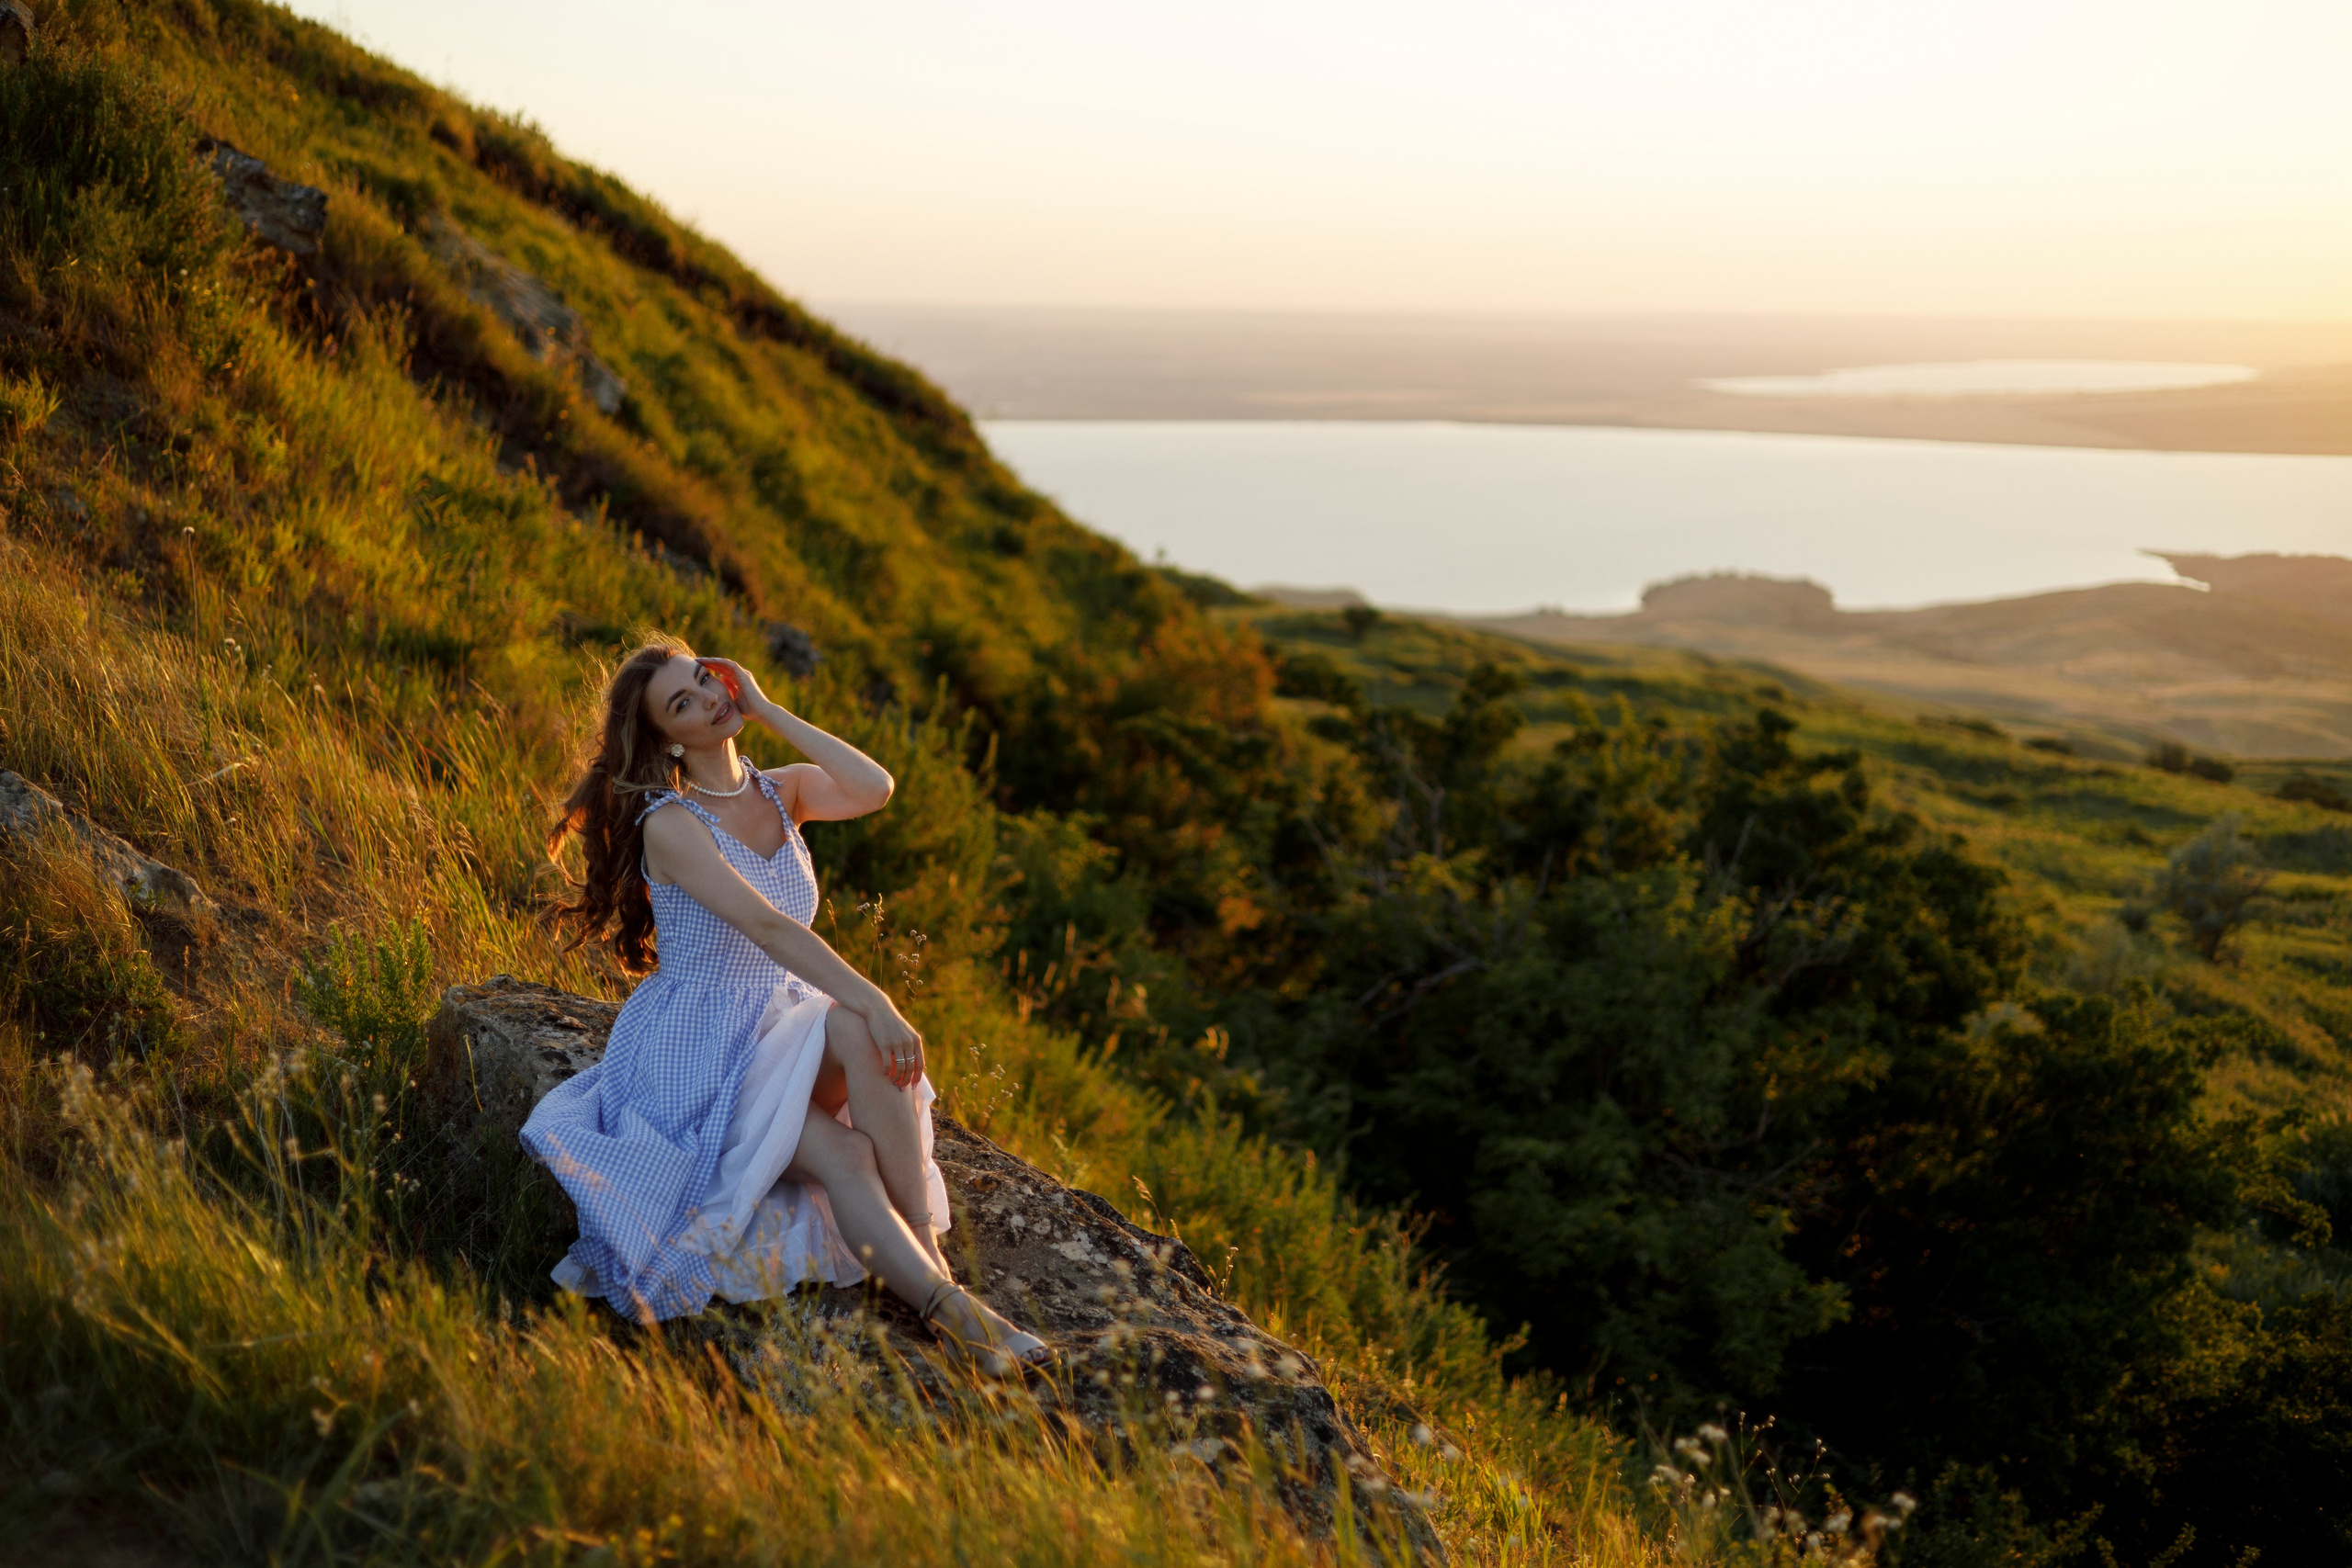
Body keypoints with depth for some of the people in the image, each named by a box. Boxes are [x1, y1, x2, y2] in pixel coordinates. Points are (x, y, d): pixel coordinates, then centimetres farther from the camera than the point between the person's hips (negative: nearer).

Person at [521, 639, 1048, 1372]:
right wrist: (873, 1003, -34)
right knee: (843, 1155, -31)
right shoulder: (669, 824, -11)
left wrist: (766, 709, -9)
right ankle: (948, 1307, -35)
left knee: (858, 1032, -33)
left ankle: (926, 1252, -32)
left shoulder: (783, 790, 8)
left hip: (784, 1034, 5)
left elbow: (874, 790, -16)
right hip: (697, 1052, -5)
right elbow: (769, 928, -24)